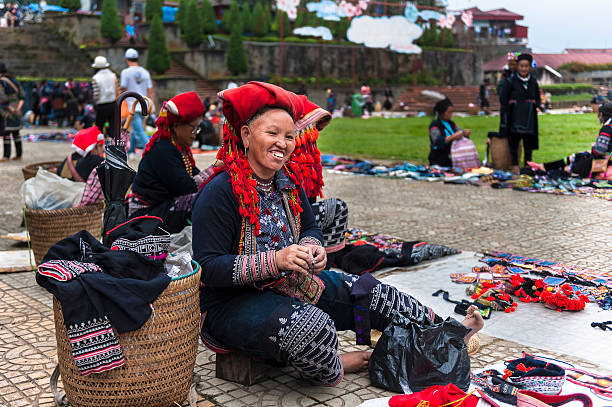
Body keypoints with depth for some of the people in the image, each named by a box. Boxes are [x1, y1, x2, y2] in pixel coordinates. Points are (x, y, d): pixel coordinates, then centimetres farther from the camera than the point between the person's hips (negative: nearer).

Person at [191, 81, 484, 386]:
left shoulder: (288, 181, 2)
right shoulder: (220, 192, -21)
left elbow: (310, 228, 16)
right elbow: (208, 268, -24)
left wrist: (310, 247, -9)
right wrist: (276, 260, -32)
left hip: (289, 283, 8)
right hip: (230, 301, -8)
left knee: (369, 292, 4)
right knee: (310, 324, -34)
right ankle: (330, 370, 1)